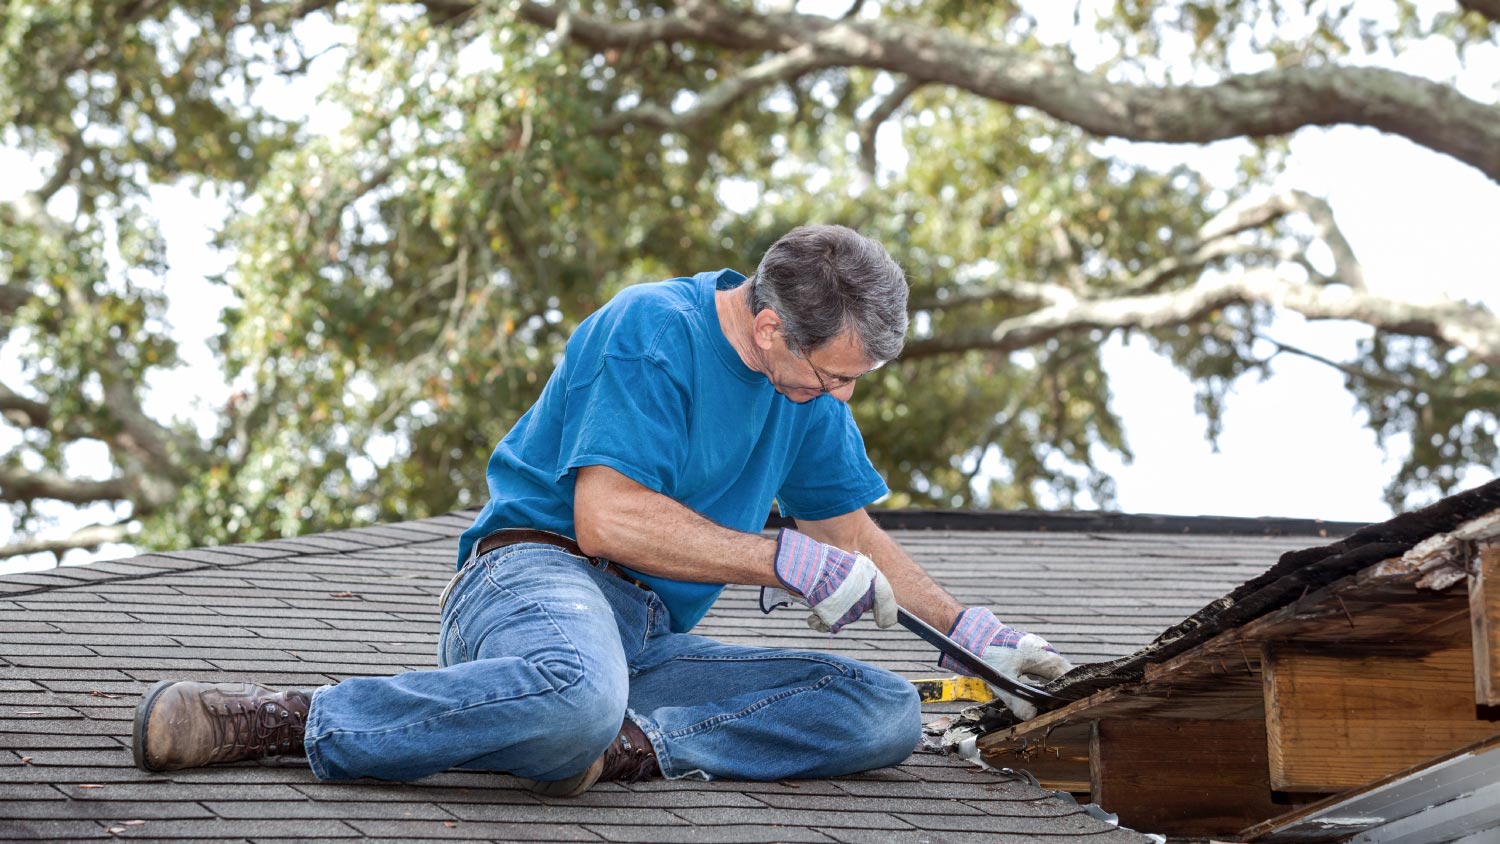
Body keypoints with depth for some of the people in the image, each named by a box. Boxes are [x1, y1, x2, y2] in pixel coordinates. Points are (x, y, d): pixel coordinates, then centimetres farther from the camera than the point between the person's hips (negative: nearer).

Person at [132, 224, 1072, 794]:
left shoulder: (809, 381, 15)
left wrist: (972, 629, 21)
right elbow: (606, 517, -20)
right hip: (537, 570, -8)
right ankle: (295, 719, -30)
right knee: (578, 690, -46)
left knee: (886, 713, -11)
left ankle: (624, 746, -27)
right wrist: (787, 560, -18)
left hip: (654, 638, 8)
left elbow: (851, 535, 29)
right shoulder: (654, 331, -10)